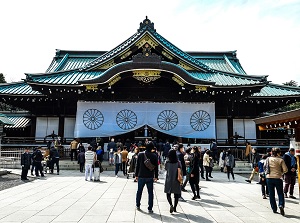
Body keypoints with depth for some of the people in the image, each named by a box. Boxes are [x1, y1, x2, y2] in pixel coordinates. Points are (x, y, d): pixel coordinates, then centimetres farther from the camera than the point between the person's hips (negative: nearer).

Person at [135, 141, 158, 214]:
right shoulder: (154, 156, -7)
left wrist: (136, 175, 9)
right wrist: (156, 176, 9)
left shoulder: (140, 154, -6)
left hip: (141, 176, 1)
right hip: (150, 177, -1)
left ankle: (138, 205, 31)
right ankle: (150, 208, 10)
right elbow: (156, 167, -1)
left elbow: (137, 165, 0)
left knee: (139, 191, 18)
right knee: (150, 193, 8)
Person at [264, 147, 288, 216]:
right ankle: (281, 205, -11)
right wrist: (280, 172, 12)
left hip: (269, 178, 2)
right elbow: (285, 170, -6)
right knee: (280, 193, 10)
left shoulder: (268, 159, 1)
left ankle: (274, 209, 14)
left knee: (271, 194, 11)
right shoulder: (281, 160, -5)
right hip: (277, 178, -2)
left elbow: (264, 167, 6)